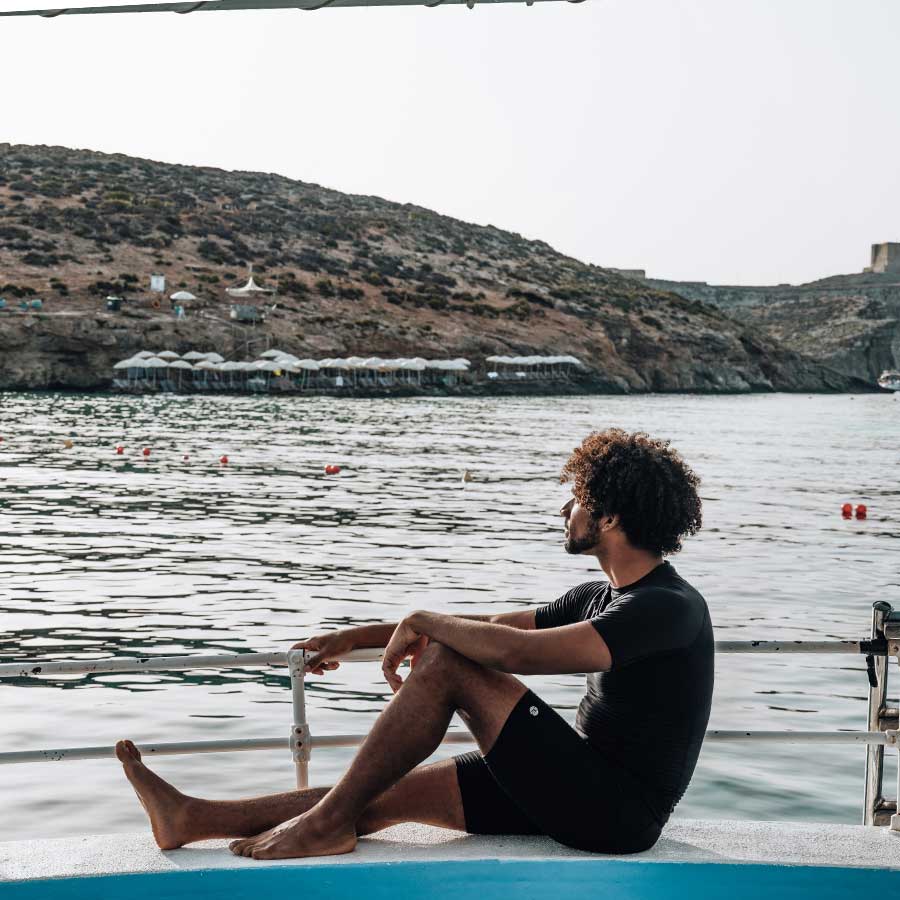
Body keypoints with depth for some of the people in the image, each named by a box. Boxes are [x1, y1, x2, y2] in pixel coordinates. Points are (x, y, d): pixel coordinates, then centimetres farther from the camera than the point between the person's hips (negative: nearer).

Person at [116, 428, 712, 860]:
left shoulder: (669, 608, -18)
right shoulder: (603, 597, 12)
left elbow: (514, 652, -30)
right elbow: (491, 624, 20)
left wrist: (422, 622, -13)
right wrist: (359, 637, 20)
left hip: (616, 813, -9)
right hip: (583, 787, 9)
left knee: (445, 662, -17)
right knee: (387, 791, 4)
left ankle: (328, 822, -5)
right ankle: (191, 818, 10)